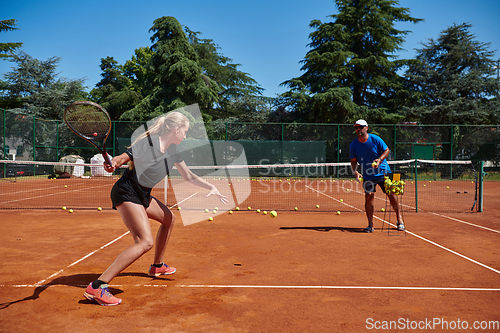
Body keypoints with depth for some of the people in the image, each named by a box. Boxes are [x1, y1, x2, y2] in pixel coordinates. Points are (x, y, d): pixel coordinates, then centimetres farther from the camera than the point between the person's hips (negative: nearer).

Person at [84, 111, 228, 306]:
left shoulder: (173, 151, 5)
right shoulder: (147, 143, -20)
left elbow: (189, 176, 13)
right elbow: (122, 158, -21)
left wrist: (211, 187, 5)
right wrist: (112, 164, -44)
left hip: (142, 195, 10)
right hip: (126, 193, -10)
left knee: (168, 218, 25)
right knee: (146, 242, -22)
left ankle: (157, 266, 42)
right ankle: (97, 287, -23)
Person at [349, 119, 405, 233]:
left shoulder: (375, 139, -11)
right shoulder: (353, 145, -6)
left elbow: (387, 150, -2)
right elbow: (353, 161, 1)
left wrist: (379, 160, -19)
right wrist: (355, 172, -16)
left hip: (383, 172, -1)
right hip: (368, 176, 1)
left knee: (391, 194, 3)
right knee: (369, 197, -11)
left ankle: (399, 219, 23)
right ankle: (370, 225, -1)